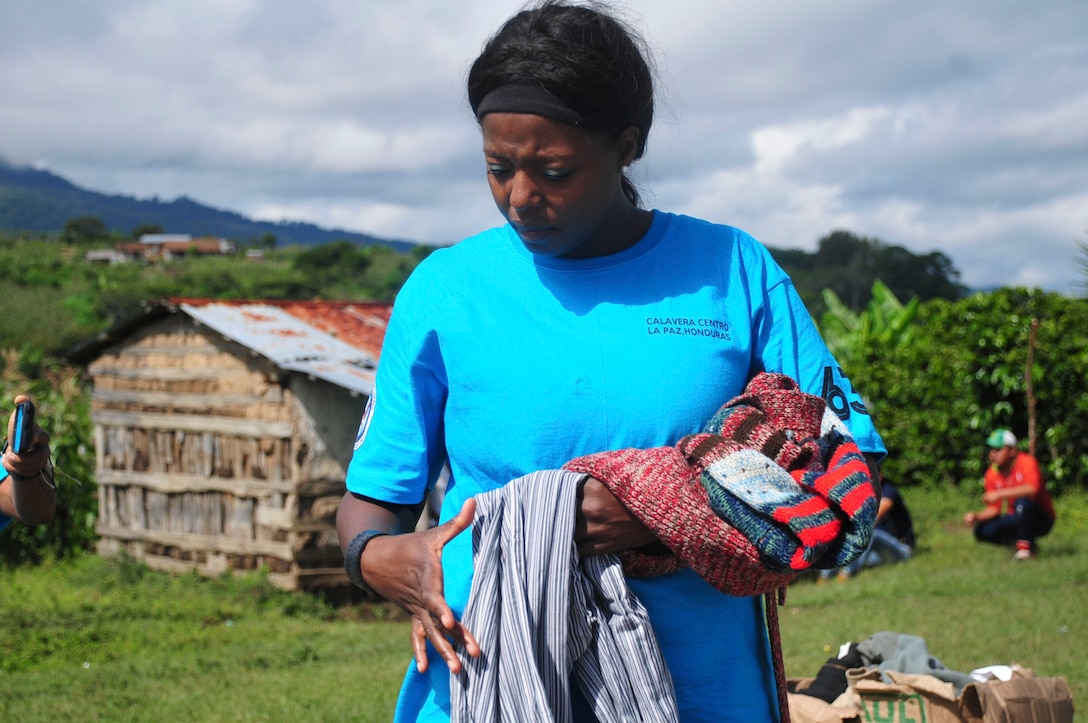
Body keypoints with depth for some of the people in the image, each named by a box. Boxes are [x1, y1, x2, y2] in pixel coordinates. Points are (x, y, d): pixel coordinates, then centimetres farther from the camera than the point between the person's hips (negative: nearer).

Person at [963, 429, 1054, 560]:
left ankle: (1025, 546, -19)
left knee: (1022, 501, -36)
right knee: (982, 530, -16)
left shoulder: (1026, 462, -18)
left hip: (1042, 519, -5)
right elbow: (993, 509, 2)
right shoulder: (991, 474, -2)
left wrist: (999, 494, -38)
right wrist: (976, 516, -18)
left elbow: (1032, 488, -37)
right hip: (1015, 520, 5)